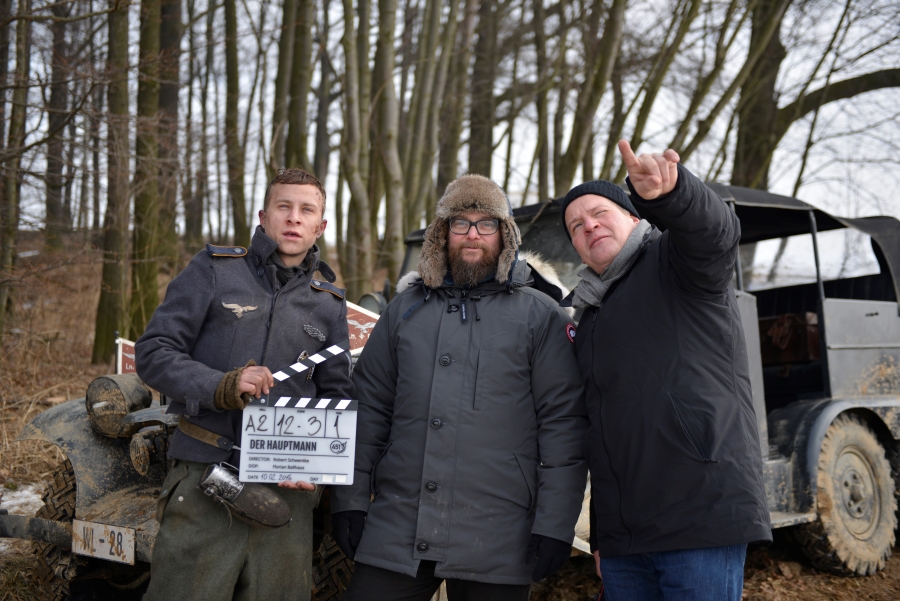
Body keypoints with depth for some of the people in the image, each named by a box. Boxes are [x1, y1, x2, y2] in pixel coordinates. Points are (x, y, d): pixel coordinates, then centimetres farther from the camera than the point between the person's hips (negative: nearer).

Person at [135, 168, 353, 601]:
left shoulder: (329, 303, 13)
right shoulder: (214, 269, 4)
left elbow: (336, 396, 15)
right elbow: (153, 352, -2)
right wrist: (221, 387, -19)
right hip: (204, 482, -3)